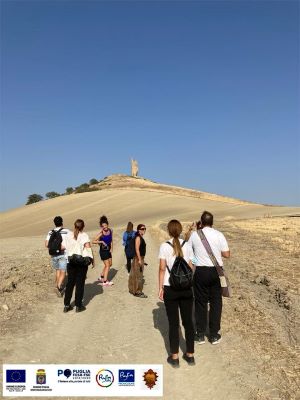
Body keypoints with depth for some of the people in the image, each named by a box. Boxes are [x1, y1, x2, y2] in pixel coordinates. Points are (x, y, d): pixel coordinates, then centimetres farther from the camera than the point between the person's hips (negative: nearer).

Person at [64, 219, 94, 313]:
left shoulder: (69, 235, 3)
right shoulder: (84, 235, -10)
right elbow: (88, 249, -14)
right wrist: (92, 261, -6)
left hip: (71, 261, 4)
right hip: (82, 262, -3)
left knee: (70, 282, 13)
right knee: (80, 283, 6)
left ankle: (66, 305, 18)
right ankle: (78, 306, 12)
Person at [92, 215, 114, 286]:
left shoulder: (110, 230, -2)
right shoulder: (101, 233, -19)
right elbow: (94, 241, -22)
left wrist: (111, 248, 1)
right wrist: (101, 242, -27)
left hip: (108, 250, 7)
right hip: (103, 251, -7)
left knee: (110, 264, 17)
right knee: (107, 265, -5)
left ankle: (101, 277, 33)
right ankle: (105, 281, 3)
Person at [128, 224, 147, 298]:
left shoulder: (141, 237, 14)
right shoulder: (138, 238, -16)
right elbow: (137, 249, -21)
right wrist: (139, 259, -23)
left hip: (141, 258, 10)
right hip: (138, 259, -10)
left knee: (139, 275, 17)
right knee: (138, 275, -4)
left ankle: (133, 290, 27)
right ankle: (137, 292, 2)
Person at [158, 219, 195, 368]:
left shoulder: (164, 246, -7)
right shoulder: (187, 245, 0)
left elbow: (162, 268, -8)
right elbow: (191, 267, 2)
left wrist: (160, 288, 0)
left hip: (170, 289, -2)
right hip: (186, 288, 2)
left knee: (173, 323, 9)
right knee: (188, 321, 14)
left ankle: (174, 357, 17)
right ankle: (190, 355, 25)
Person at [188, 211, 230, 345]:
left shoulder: (194, 235, -5)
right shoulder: (219, 235, -5)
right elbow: (227, 254, -3)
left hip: (201, 272, 0)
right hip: (216, 271, 0)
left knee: (200, 303, 11)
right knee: (215, 302, 13)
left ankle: (200, 335, 20)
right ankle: (214, 335, 19)